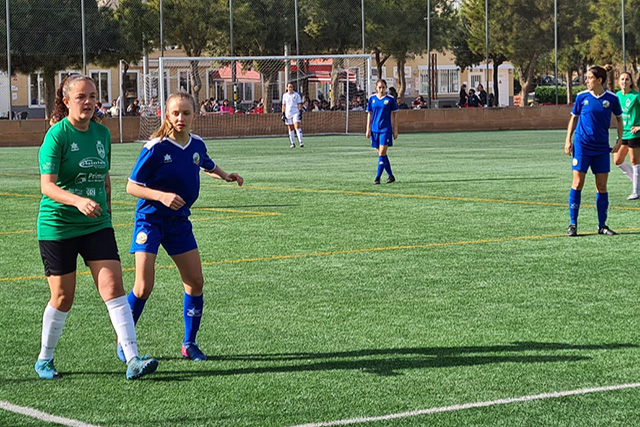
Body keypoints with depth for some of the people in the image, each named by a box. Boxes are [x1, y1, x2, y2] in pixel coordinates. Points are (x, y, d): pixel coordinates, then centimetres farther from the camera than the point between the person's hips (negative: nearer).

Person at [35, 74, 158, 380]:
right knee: (63, 297, 3)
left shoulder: (102, 133, 6)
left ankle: (132, 360, -12)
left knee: (114, 288, -9)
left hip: (96, 226, 4)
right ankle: (44, 360, 24)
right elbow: (47, 185, -21)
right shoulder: (57, 135, -12)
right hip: (58, 226, -4)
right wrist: (78, 201, -36)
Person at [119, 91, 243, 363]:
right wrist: (162, 196, -28)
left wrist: (226, 176, 9)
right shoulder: (155, 147, -17)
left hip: (179, 220, 5)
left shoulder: (197, 145, 1)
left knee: (195, 281, 2)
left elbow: (208, 166, 26)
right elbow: (132, 187, -15)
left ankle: (189, 343, 17)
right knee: (144, 287, -11)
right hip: (150, 219, -5)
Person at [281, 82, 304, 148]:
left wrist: (300, 113, -8)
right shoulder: (285, 95, 11)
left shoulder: (296, 95, 2)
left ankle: (301, 142, -20)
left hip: (295, 113, -3)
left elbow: (299, 104, 0)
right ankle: (292, 143, 11)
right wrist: (283, 114, 8)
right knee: (290, 129, 4)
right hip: (288, 114, 3)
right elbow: (283, 105, 14)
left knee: (297, 127, -15)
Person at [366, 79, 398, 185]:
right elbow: (369, 115, 12)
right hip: (375, 129, 4)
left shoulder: (390, 99, -1)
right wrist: (368, 130, 7)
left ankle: (378, 177, -13)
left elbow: (393, 116, 3)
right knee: (381, 154, 8)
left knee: (382, 153, -12)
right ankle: (391, 176, 20)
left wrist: (395, 131, 1)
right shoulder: (372, 99, 7)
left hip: (386, 129, -4)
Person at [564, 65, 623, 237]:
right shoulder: (582, 97, -1)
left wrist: (619, 140, 3)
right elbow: (574, 118, 10)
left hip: (602, 148, 1)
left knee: (602, 186, 3)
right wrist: (568, 140, 3)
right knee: (577, 183, -6)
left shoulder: (612, 98, -1)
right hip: (582, 146, -1)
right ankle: (572, 224, -1)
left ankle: (602, 225, 11)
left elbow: (619, 119, 13)